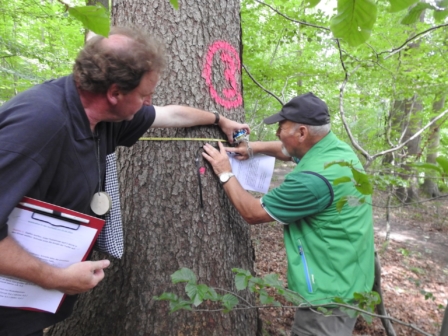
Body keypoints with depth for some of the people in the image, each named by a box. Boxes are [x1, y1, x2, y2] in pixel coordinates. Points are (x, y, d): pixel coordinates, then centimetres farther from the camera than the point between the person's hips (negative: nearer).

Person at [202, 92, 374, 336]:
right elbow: (287, 151, 19)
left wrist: (225, 174, -9)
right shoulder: (336, 147, 0)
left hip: (329, 291, -10)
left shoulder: (313, 179, -31)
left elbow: (253, 213, -19)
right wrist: (252, 148, 6)